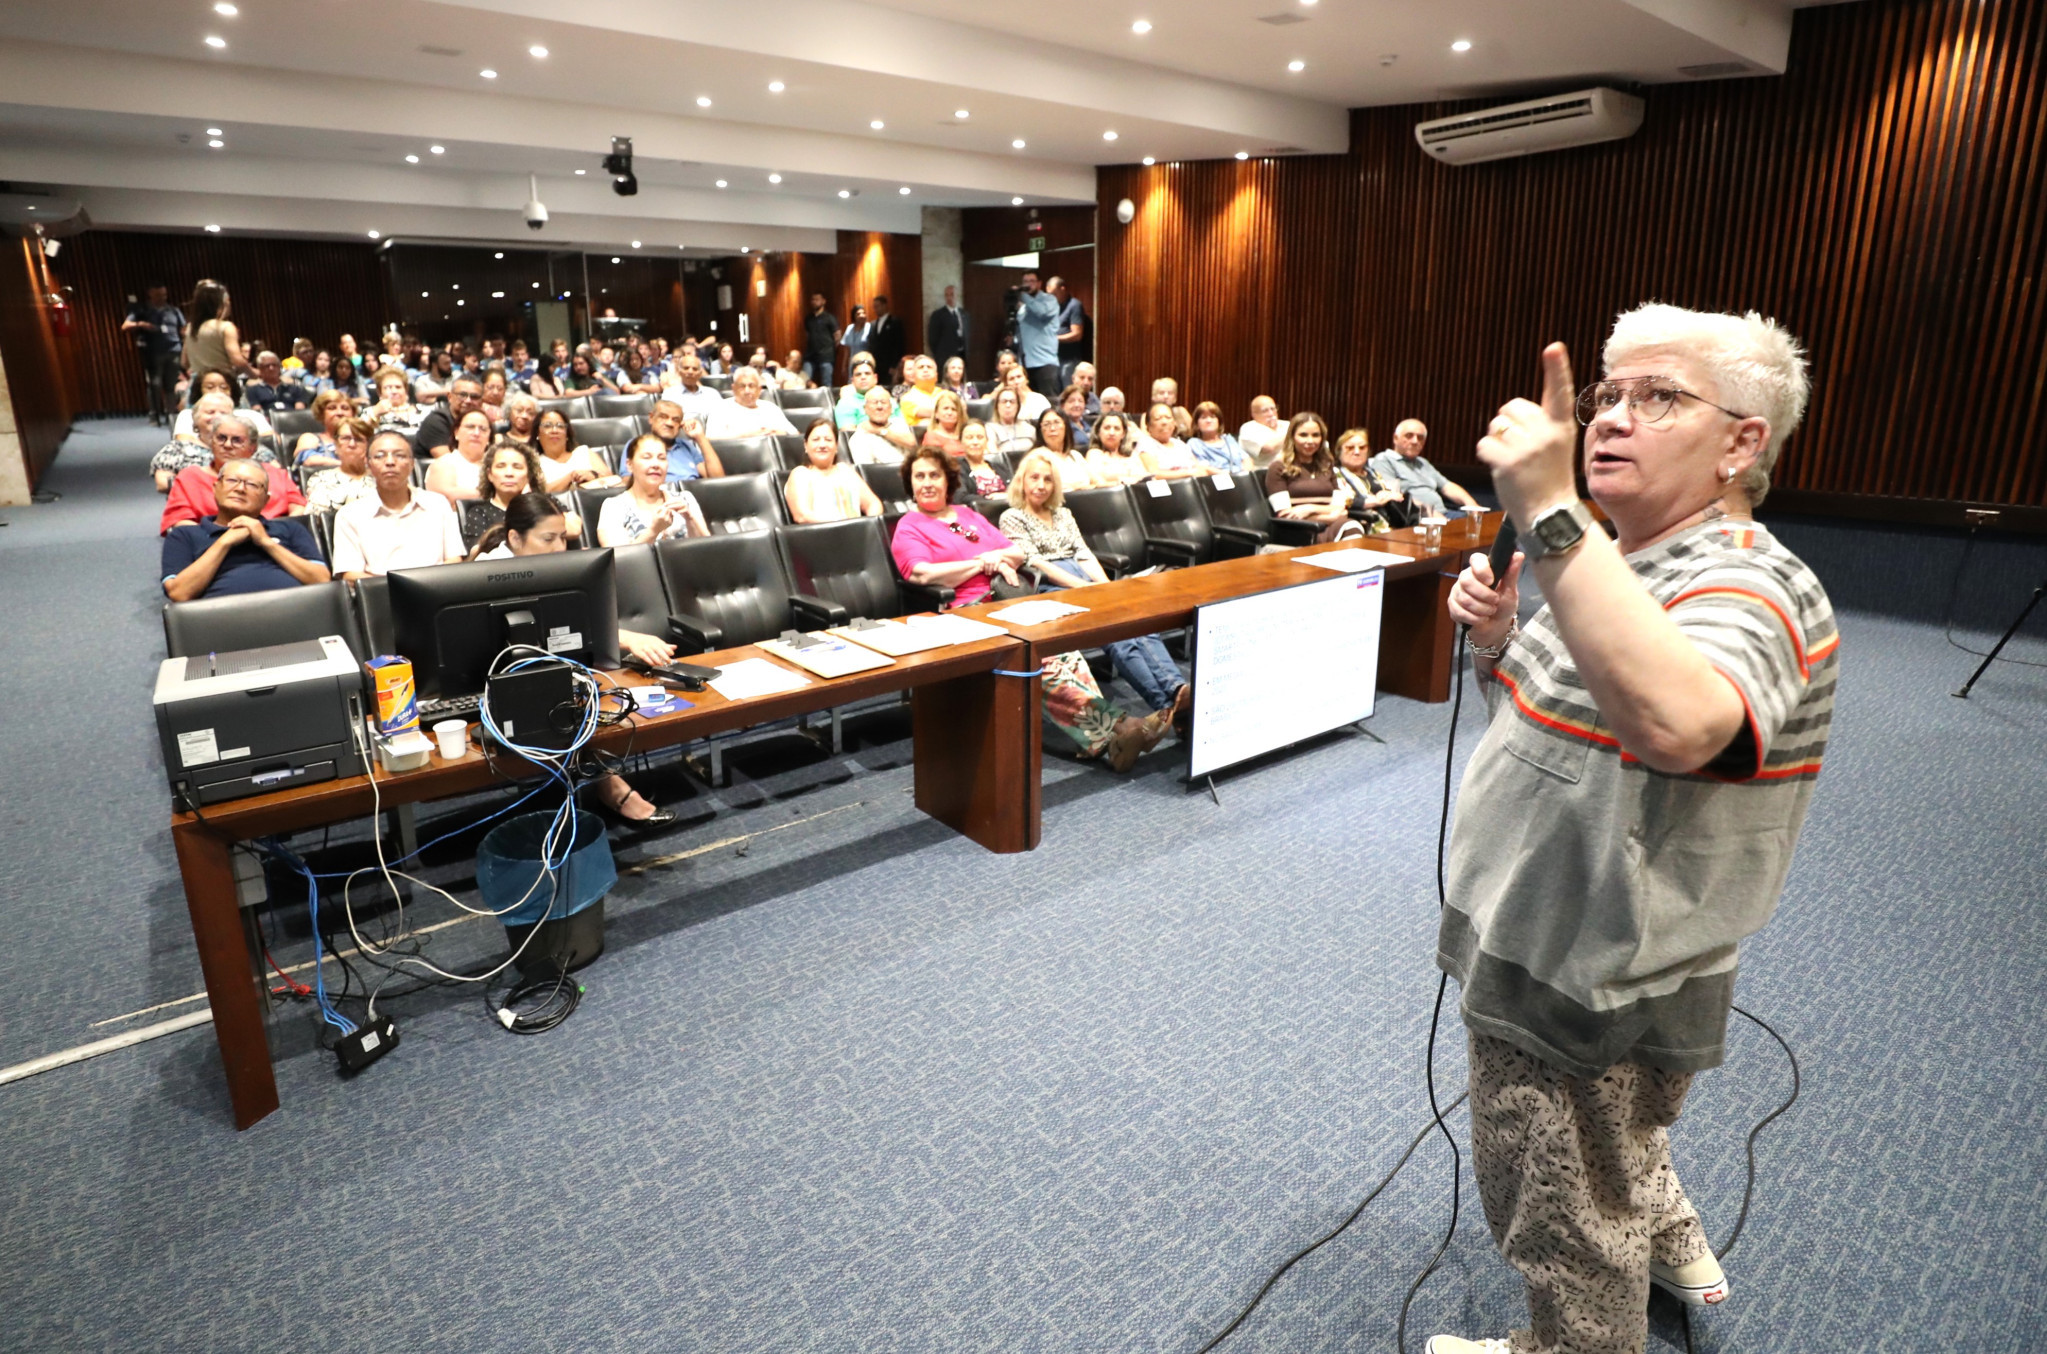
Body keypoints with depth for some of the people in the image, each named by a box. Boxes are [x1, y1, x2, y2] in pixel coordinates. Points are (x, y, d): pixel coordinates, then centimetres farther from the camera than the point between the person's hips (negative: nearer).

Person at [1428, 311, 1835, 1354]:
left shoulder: (1747, 590, -27)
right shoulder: (1619, 561, 4)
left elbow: (1676, 723, -51)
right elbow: (1536, 702, 14)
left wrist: (1548, 510, -50)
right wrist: (1493, 635, -8)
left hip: (1594, 994, -10)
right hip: (1552, 948, 10)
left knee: (1564, 1227, 15)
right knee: (1610, 1156, 35)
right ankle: (1669, 1245, 61)